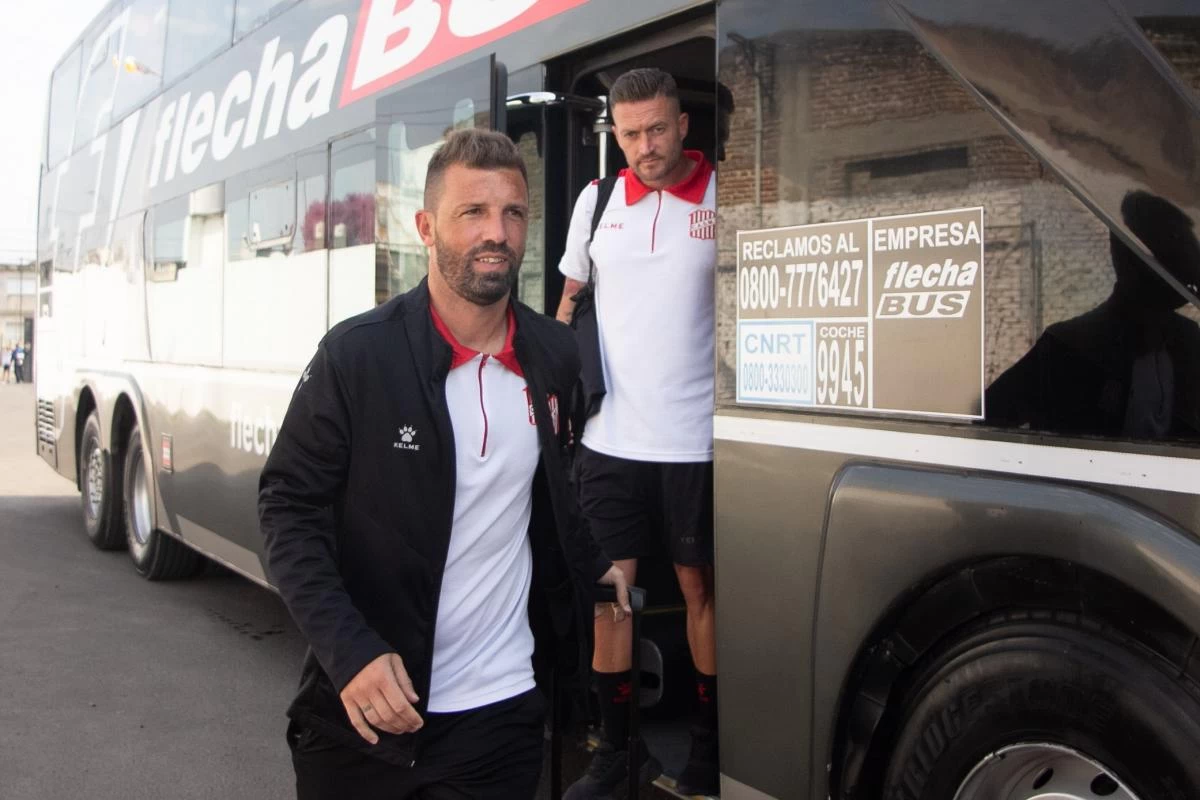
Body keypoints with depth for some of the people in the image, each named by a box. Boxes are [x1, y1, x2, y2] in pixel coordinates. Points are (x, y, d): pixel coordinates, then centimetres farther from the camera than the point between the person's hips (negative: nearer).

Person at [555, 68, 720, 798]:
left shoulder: (720, 197, -4)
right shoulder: (596, 201, 6)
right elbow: (570, 300, 17)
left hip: (695, 438, -3)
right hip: (610, 437, 3)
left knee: (699, 586, 9)